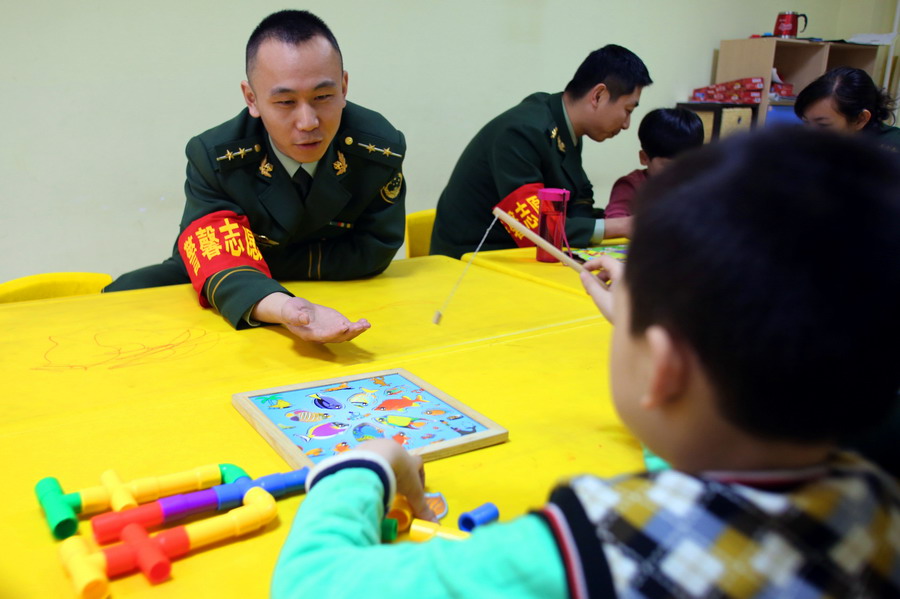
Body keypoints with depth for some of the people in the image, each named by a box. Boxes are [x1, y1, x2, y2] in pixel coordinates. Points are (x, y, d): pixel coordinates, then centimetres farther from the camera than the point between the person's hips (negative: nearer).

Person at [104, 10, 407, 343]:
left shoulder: (381, 150, -23)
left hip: (336, 293, 4)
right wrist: (281, 307, -59)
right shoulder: (213, 157, -25)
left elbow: (374, 250, -15)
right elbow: (222, 263, -35)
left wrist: (271, 261, -21)